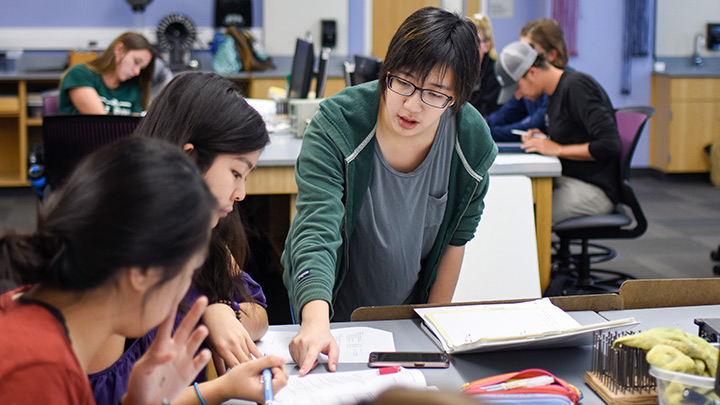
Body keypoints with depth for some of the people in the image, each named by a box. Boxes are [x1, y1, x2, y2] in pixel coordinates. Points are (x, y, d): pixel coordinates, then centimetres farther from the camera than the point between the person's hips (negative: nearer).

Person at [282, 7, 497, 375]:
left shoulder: (474, 143, -17)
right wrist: (316, 323, -52)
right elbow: (317, 230, -37)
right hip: (331, 312, -2)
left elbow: (456, 238, -3)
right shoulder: (336, 126, -27)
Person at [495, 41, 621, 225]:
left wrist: (557, 149, -16)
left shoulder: (576, 86, -14)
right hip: (567, 181, 9)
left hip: (594, 189, -9)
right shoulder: (554, 91, 15)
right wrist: (543, 140, 6)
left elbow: (610, 145, -22)